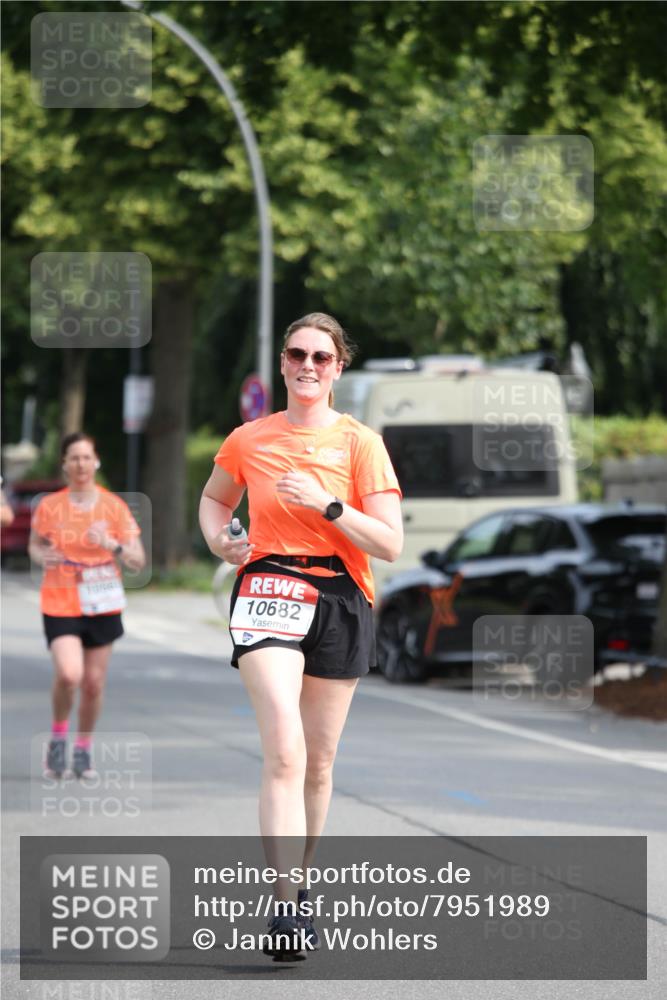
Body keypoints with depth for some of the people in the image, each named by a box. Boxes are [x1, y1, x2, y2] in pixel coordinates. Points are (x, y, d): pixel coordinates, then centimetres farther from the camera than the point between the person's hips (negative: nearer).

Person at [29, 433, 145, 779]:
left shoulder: (114, 507, -2)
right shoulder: (49, 507, -3)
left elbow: (138, 561, -1)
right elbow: (34, 545, 14)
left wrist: (113, 545, -21)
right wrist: (43, 557, -9)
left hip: (103, 606, 2)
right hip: (60, 604, -2)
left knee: (93, 684, 5)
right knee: (68, 675, -22)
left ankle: (83, 749, 28)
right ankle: (58, 736, 5)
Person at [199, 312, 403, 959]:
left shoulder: (359, 444, 0)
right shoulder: (249, 441, 6)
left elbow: (389, 544, -6)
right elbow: (213, 498, 27)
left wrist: (326, 503, -17)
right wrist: (219, 542, 6)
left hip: (340, 602, 1)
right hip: (268, 591, -1)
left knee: (319, 760, 9)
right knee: (284, 753, -18)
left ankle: (299, 882, 30)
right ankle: (285, 908, -26)